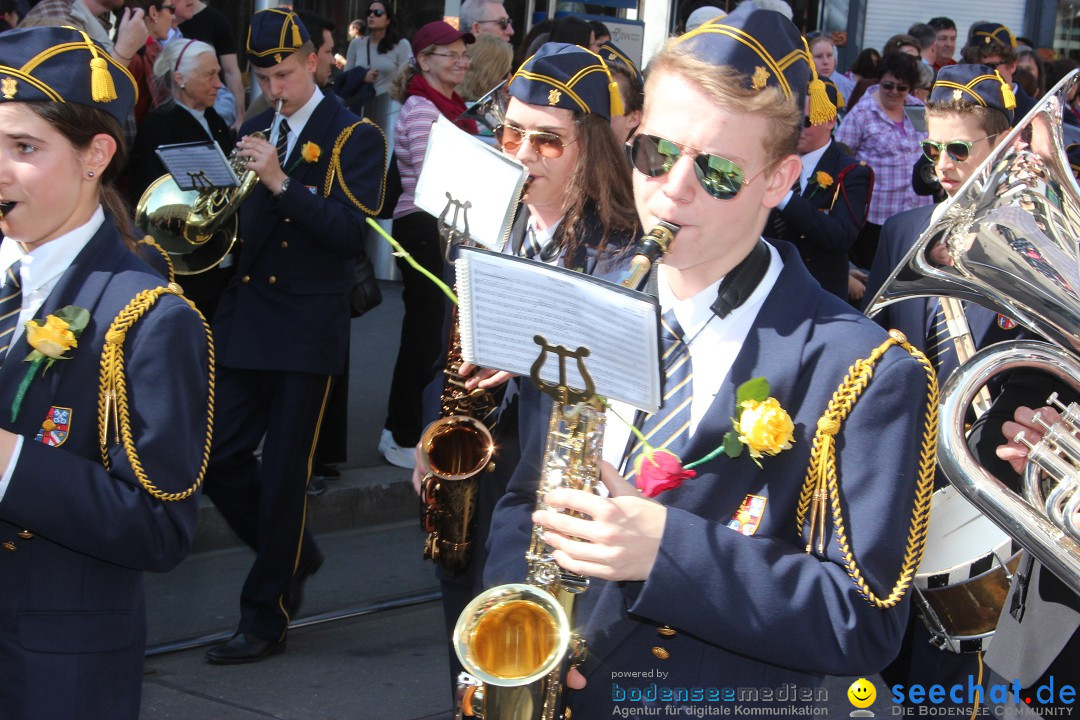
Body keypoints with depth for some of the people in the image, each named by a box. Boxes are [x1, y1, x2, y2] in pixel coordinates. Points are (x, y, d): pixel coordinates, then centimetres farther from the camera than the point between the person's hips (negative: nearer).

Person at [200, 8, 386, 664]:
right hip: (244, 324, 6)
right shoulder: (254, 132, 14)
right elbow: (236, 220, 17)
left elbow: (352, 232, -15)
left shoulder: (355, 138, -4)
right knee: (220, 459, 3)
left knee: (284, 477, -1)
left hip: (308, 331, -6)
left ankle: (267, 619, 11)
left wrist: (280, 182, -23)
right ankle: (293, 556, 28)